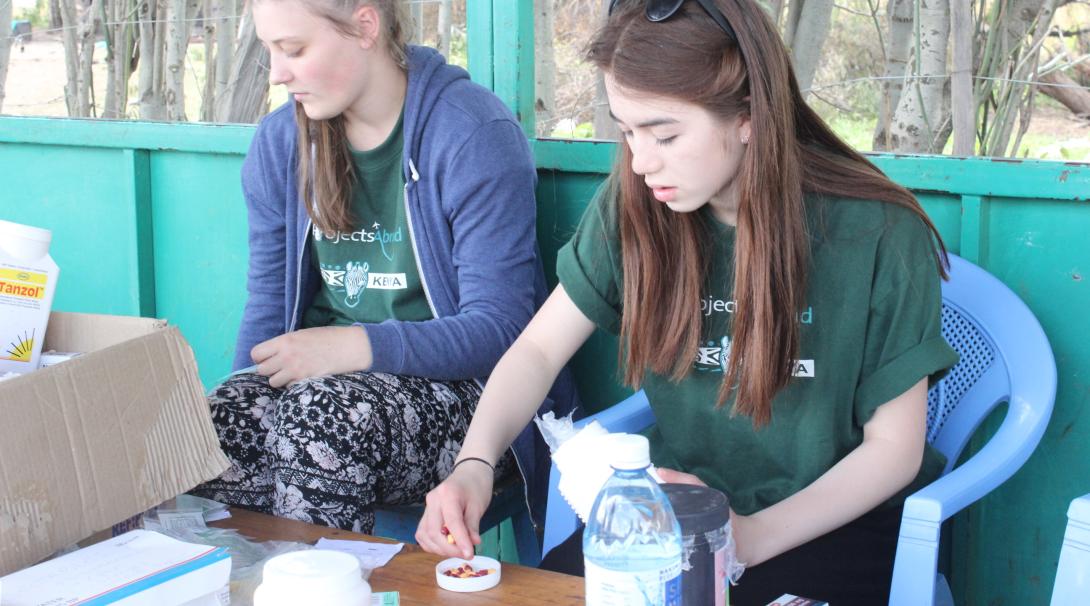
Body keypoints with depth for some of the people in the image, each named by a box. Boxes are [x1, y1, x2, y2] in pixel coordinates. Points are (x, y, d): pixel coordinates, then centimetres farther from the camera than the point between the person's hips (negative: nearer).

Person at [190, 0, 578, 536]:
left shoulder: (476, 136, -11)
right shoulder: (280, 141, 9)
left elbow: (497, 329, -15)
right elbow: (268, 303, 11)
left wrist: (356, 346, -27)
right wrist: (246, 392, -8)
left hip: (452, 386, -5)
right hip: (317, 378, 5)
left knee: (318, 416, -35)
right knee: (204, 432, -26)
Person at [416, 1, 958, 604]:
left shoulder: (878, 235, -17)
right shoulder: (634, 206, -6)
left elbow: (894, 446, -10)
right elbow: (539, 348, -1)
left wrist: (753, 538, -24)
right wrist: (475, 462, -20)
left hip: (836, 516, -3)